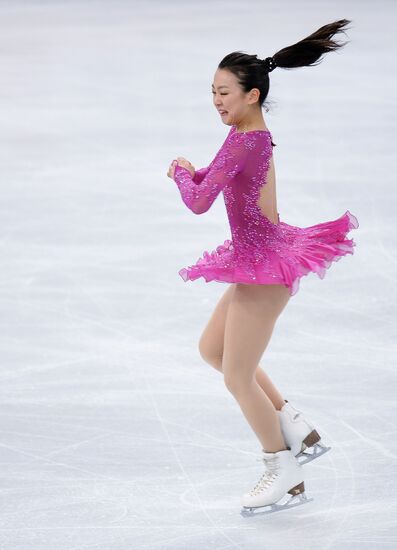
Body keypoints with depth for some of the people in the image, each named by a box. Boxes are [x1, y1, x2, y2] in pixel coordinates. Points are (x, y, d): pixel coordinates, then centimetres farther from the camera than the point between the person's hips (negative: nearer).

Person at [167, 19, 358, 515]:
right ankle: (297, 431, 23)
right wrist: (192, 173, 5)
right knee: (211, 348, 22)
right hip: (260, 263, 10)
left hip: (262, 268, -10)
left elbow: (199, 202, -25)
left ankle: (286, 477, 15)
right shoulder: (258, 135, 8)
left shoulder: (243, 142, -22)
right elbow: (221, 181, 25)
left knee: (238, 378, 1)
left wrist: (183, 174, -5)